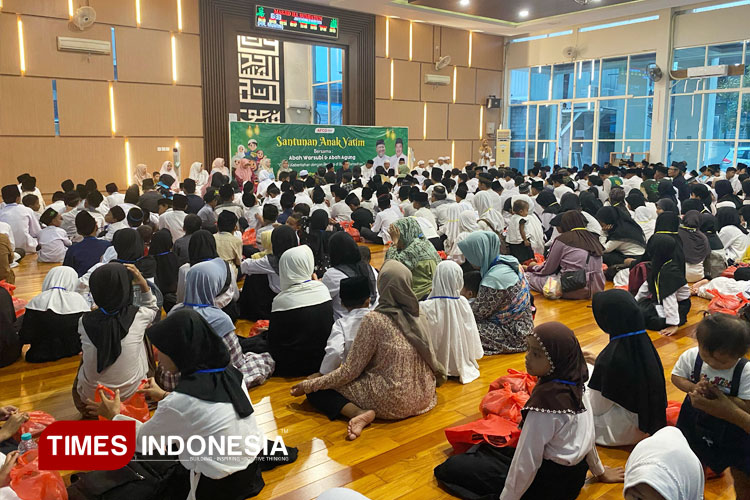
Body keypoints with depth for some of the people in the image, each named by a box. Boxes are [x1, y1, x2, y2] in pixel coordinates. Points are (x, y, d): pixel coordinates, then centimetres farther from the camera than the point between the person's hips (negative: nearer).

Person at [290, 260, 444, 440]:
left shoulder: (374, 320, -17)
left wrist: (308, 386, -4)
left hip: (393, 402, -7)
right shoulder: (416, 316, -1)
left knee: (316, 391, 3)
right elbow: (431, 360, 10)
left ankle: (359, 413, -14)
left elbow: (350, 371, -14)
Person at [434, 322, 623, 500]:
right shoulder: (575, 381, -8)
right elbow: (587, 432, 7)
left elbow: (527, 462, -26)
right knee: (491, 446, 28)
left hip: (550, 482, -8)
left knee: (453, 467, -2)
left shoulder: (545, 400, -32)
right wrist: (599, 471, 22)